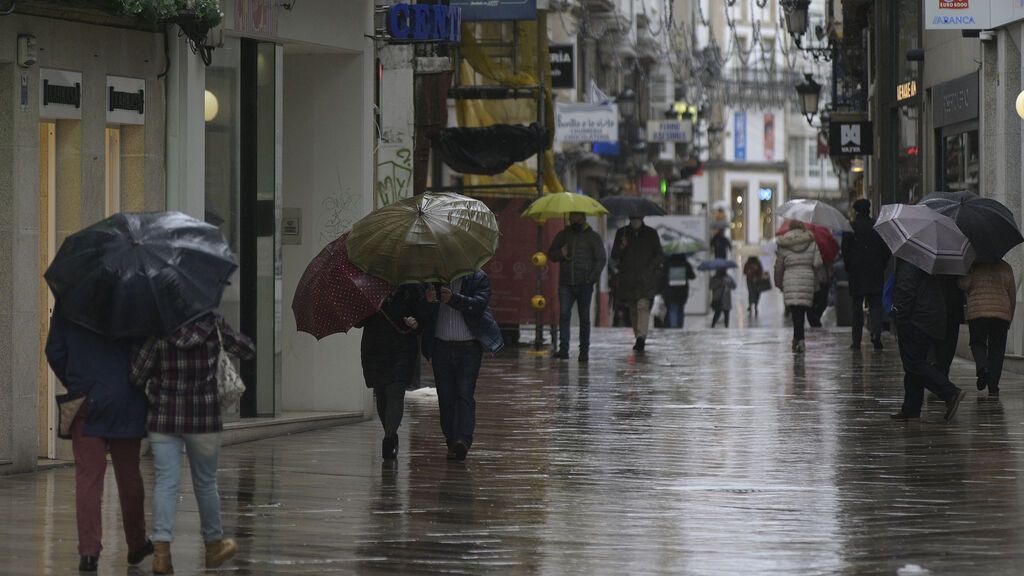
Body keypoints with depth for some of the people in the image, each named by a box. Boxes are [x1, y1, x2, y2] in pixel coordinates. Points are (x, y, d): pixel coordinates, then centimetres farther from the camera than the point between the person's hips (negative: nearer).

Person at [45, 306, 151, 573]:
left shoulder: (66, 303, -3)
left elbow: (54, 352, -1)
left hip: (86, 401, 0)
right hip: (127, 401, 0)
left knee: (87, 476, -1)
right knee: (129, 475, 14)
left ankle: (89, 550, -10)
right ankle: (137, 545, 26)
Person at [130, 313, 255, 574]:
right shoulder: (213, 324, -6)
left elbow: (137, 375, -12)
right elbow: (247, 350, 6)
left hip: (164, 418, -1)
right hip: (204, 417, 1)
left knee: (165, 482, -2)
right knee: (205, 483, 16)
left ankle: (161, 549, -16)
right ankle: (214, 545, 31)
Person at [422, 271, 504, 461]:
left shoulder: (478, 278, 4)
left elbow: (479, 304, -12)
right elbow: (423, 312, 2)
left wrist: (453, 299, -25)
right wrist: (428, 301, -21)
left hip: (469, 347, -3)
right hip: (442, 346, 3)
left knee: (464, 393, -13)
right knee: (445, 396, 3)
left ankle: (463, 440, -21)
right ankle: (451, 441, 11)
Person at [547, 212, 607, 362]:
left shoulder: (593, 237, 6)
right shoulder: (563, 235, 14)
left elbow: (601, 259, 2)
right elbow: (551, 254, 16)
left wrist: (592, 277, -11)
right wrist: (561, 253, -7)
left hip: (584, 285, -2)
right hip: (566, 284, 2)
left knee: (584, 318, 3)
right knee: (564, 314, -11)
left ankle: (584, 351, 9)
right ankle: (563, 349, -14)